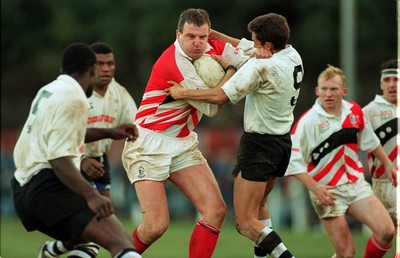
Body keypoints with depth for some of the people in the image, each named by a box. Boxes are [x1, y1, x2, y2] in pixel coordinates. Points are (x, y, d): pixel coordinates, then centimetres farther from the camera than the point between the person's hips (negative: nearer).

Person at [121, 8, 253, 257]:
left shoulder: (213, 48, -2)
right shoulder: (174, 62, -23)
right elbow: (212, 107, -20)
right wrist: (231, 70, -11)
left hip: (183, 144, 7)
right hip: (149, 145, -7)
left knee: (216, 210, -9)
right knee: (156, 226, -14)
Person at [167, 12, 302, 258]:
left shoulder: (261, 66, -24)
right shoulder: (293, 56, 2)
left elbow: (221, 96, -23)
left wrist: (183, 92, -10)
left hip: (259, 143, -9)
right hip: (283, 142, 9)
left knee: (246, 222, -7)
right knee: (259, 205, 28)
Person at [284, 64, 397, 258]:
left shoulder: (354, 111, 2)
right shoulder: (307, 122, -14)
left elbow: (369, 141, 21)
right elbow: (294, 162, -14)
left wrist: (387, 164, 27)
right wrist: (315, 188, -22)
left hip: (357, 184, 5)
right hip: (327, 192, -5)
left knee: (386, 232, -11)